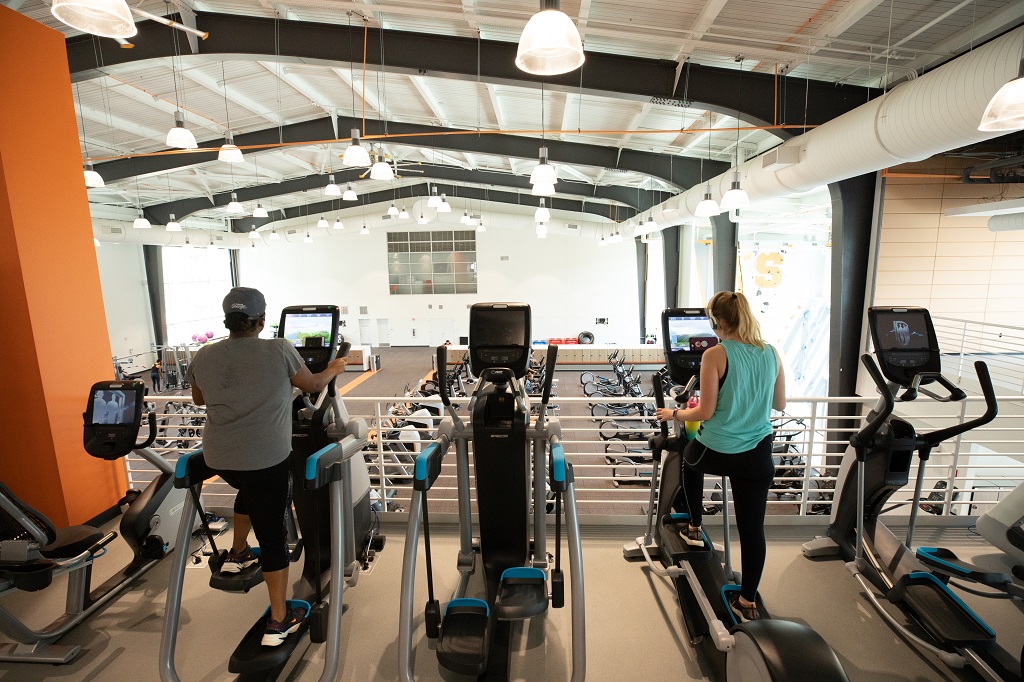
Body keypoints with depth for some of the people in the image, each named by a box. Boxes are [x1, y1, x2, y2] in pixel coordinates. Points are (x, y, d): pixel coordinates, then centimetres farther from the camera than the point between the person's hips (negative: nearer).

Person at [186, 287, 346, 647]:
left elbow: (198, 398, 20)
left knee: (249, 490, 36)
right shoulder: (279, 351, -11)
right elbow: (312, 385, 3)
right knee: (272, 534, 7)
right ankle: (278, 622, 17)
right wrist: (334, 369, 22)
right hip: (265, 458, -5)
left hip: (217, 457, 5)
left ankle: (237, 554, 49)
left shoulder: (203, 357, 2)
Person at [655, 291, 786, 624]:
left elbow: (705, 412, -16)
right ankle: (747, 601, 26)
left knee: (690, 458, 32)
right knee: (752, 528, 13)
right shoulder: (771, 354, 0)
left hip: (717, 452, -4)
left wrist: (673, 414, 1)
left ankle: (694, 529, 43)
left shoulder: (715, 355, -17)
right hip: (757, 454, 4)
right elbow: (779, 404, 12)